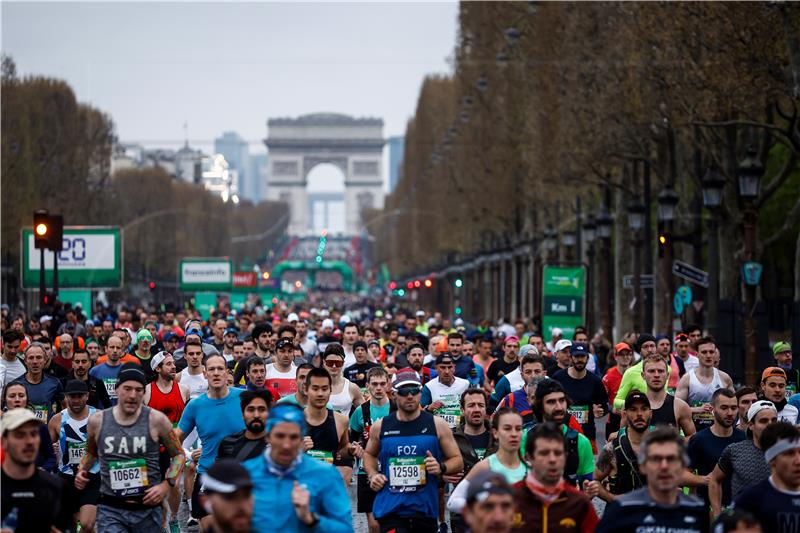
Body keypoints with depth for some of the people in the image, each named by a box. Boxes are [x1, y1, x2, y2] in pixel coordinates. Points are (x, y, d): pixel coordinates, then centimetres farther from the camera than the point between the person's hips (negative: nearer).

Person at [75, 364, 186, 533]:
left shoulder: (156, 420, -6)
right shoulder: (97, 420, 0)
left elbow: (178, 455, 5)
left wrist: (166, 484, -9)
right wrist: (82, 471, 2)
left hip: (147, 507, 0)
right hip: (110, 508, 0)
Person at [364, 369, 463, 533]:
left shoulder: (437, 425, 1)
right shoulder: (381, 426, 4)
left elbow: (457, 461, 7)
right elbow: (369, 454, 23)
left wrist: (441, 468, -14)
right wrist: (372, 475, 4)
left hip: (425, 508, 1)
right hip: (390, 509, -1)